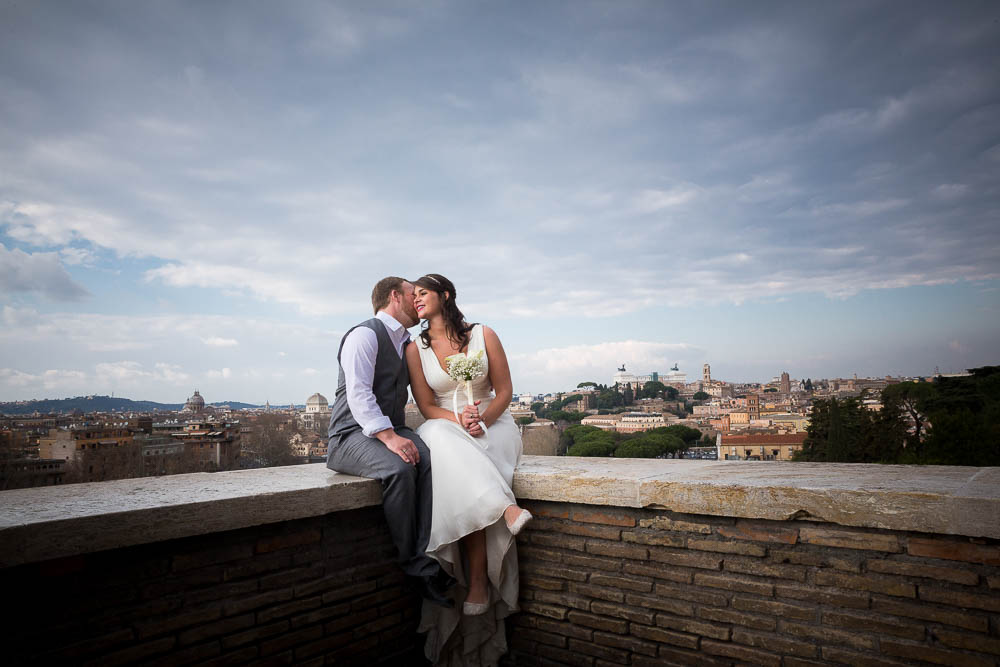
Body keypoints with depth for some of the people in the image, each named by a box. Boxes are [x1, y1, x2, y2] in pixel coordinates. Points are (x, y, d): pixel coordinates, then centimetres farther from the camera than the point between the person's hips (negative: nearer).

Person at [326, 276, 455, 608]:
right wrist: (390, 437, -29)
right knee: (399, 469, -35)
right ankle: (411, 566, -20)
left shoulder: (407, 344, 21)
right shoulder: (365, 334, -6)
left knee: (431, 461, -25)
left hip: (392, 430, 7)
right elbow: (358, 394, -19)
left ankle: (426, 562, -27)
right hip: (354, 434, -7)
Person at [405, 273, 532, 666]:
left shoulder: (483, 335, 1)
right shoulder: (416, 349, 5)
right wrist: (459, 420, -18)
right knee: (441, 441, -36)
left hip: (492, 426, -1)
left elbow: (504, 391, 1)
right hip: (447, 431, 1)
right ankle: (504, 507, -35)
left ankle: (477, 586, -26)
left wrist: (482, 419, -17)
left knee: (464, 478, -32)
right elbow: (427, 407, 1)